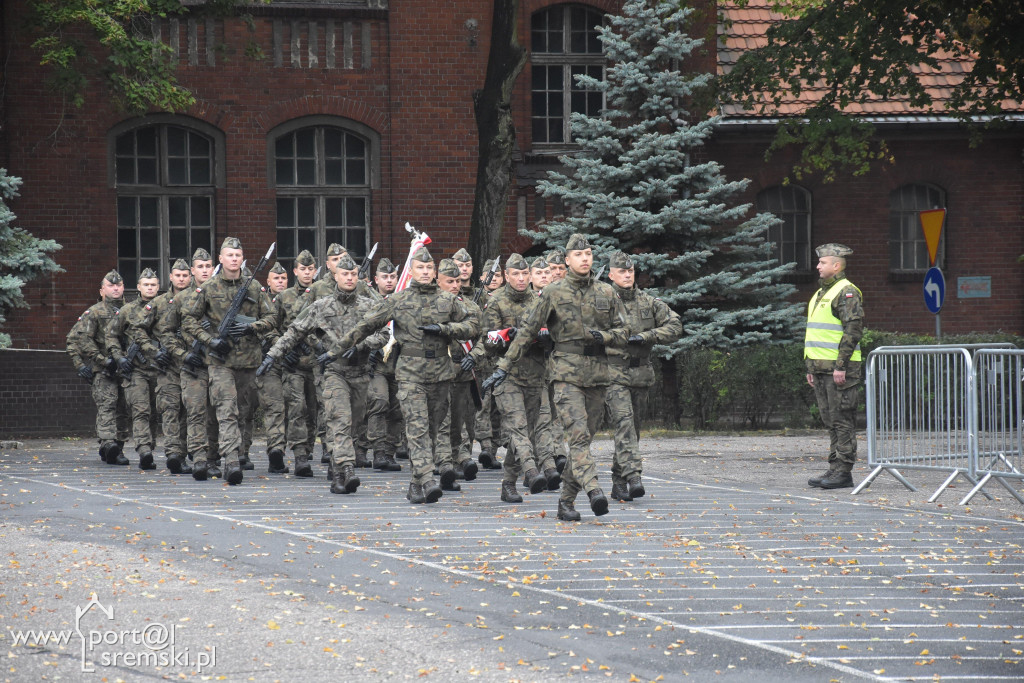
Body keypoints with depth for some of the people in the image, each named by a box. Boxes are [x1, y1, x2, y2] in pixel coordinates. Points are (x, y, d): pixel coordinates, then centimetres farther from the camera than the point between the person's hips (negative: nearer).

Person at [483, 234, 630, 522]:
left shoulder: (607, 293, 10)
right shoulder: (553, 293, 1)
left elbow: (623, 333, 14)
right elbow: (527, 332, 4)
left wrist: (603, 336, -9)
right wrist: (504, 367, 1)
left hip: (597, 374, 4)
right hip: (566, 372, -4)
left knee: (584, 438, 5)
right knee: (578, 434, -19)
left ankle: (566, 501, 12)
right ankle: (593, 491, -33)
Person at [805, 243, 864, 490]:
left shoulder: (847, 292, -10)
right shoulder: (820, 293, 20)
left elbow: (853, 331, -18)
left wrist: (841, 366, -21)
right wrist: (811, 367, 21)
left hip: (840, 369, -10)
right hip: (821, 368, 10)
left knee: (842, 420, -7)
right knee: (830, 421, 10)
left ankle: (844, 472, -7)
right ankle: (835, 468, 14)